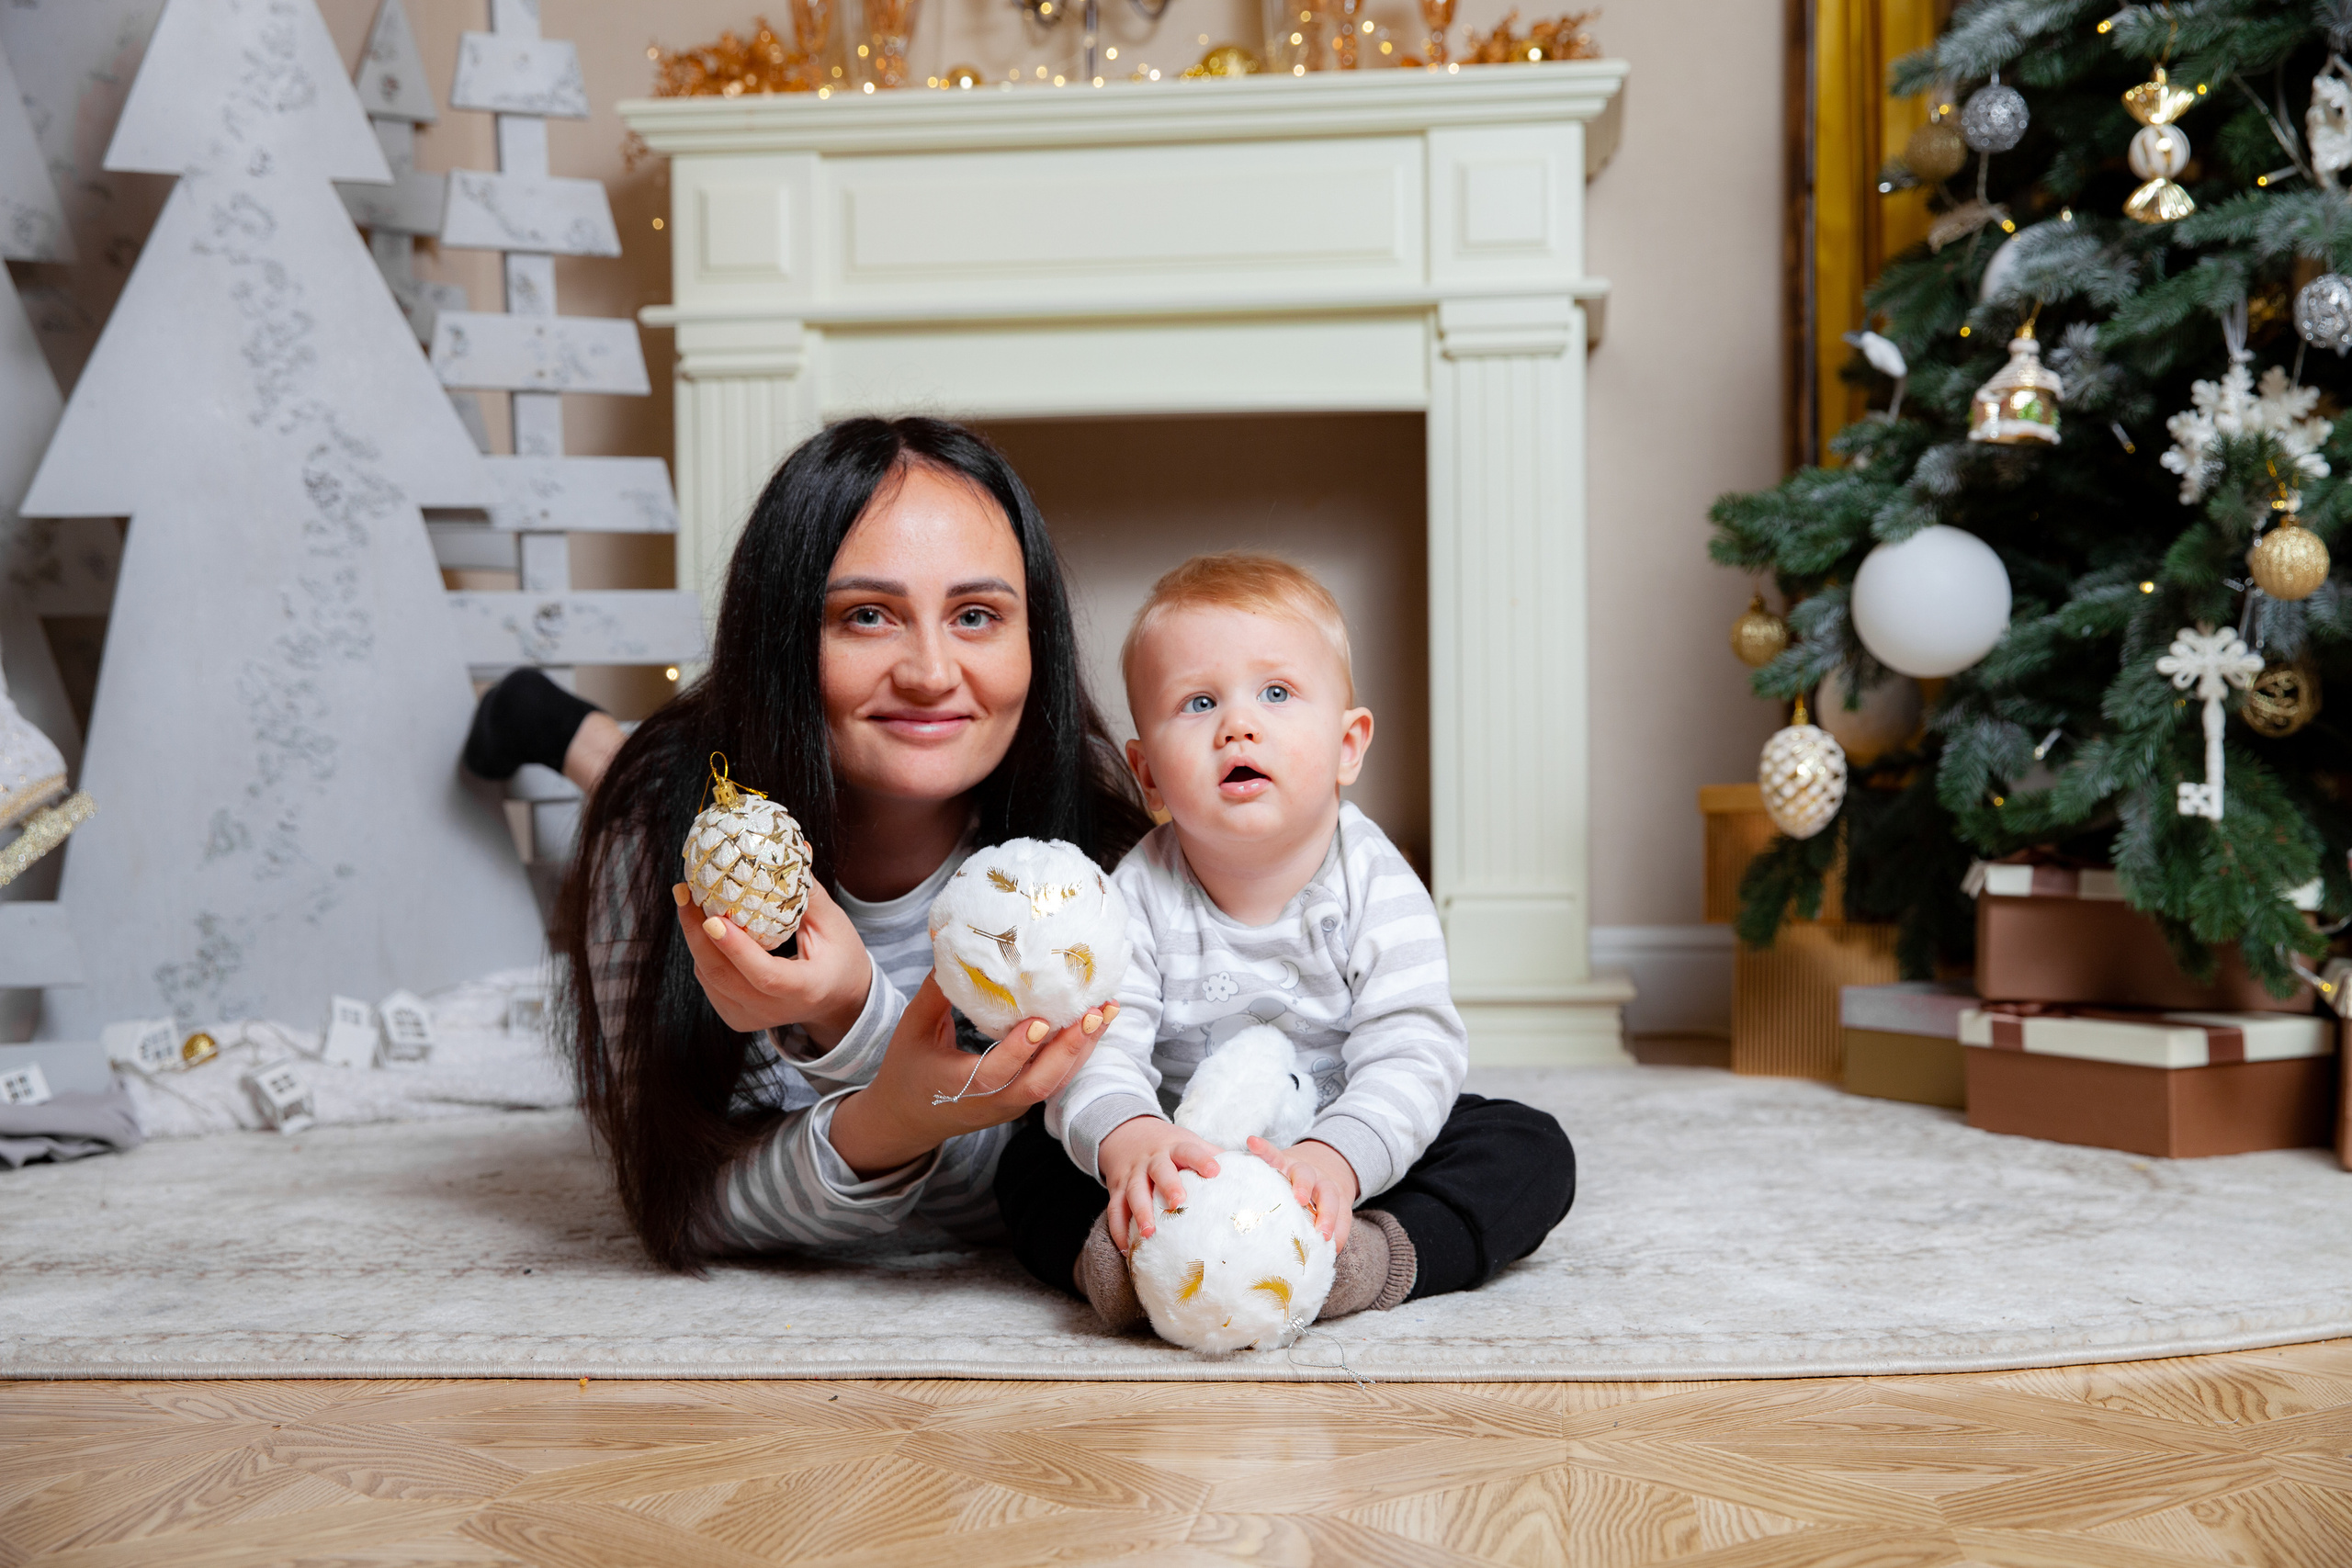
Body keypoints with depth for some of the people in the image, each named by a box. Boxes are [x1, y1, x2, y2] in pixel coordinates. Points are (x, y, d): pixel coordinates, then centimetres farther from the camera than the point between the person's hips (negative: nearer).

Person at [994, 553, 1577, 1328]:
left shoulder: (1376, 885, -14)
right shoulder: (1138, 896, -12)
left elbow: (1412, 1054, -23)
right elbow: (1098, 1048, -24)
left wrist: (1334, 1159, -45)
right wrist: (1126, 1136, -49)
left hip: (1353, 1150, 0)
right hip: (1187, 1165, 0)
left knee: (1534, 1152, -19)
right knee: (1031, 1161, -17)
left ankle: (1374, 1256, -38)